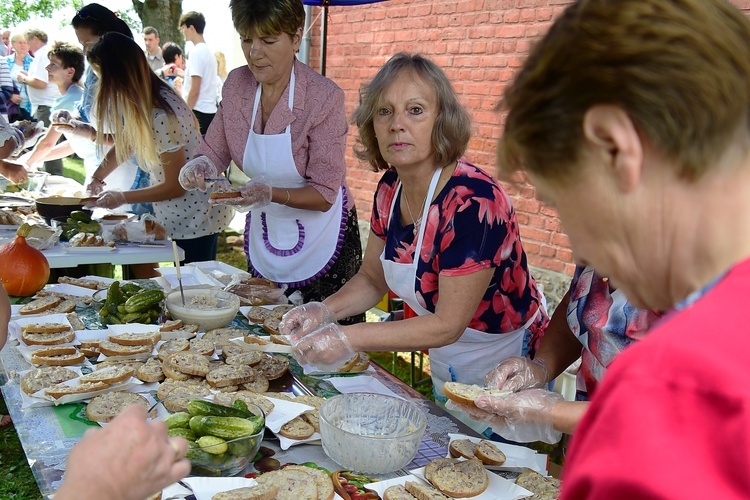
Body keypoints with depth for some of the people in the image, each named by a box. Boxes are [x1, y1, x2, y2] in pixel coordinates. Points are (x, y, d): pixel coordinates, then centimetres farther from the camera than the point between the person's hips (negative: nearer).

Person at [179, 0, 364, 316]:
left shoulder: (324, 97, -21)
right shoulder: (236, 85, -6)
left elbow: (324, 195, -19)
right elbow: (214, 150, 5)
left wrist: (271, 193, -34)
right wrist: (201, 165, -17)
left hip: (319, 240, -5)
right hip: (263, 230, 5)